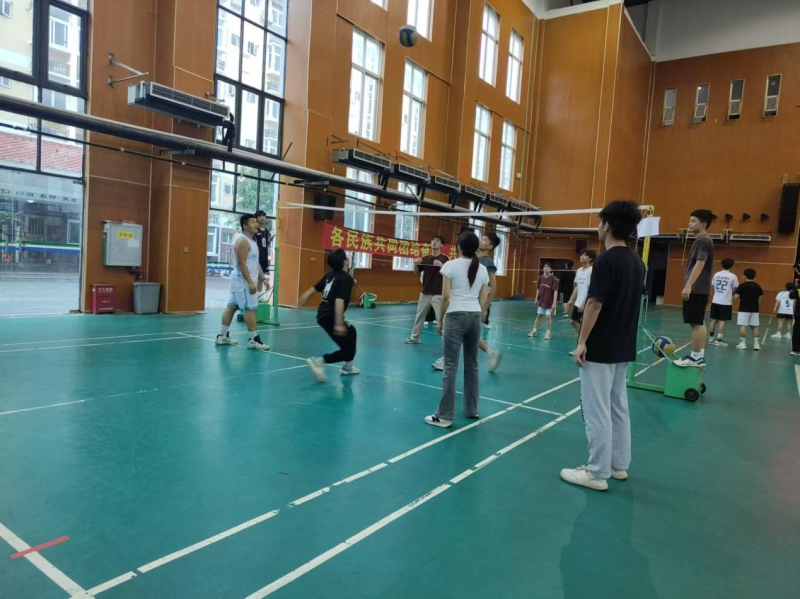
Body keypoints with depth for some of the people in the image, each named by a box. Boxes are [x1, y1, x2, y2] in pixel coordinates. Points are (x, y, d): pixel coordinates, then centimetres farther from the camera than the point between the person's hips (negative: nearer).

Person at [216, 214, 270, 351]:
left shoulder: (251, 241, 16)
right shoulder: (242, 241, -15)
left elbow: (255, 263, 20)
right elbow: (241, 264, -22)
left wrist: (262, 278, 16)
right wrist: (250, 282, -25)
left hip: (242, 281, 10)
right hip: (243, 281, -10)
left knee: (232, 307, 12)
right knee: (251, 309, -9)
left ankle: (222, 336, 19)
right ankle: (254, 340, -6)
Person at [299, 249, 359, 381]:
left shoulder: (331, 275, 9)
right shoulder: (346, 279, -16)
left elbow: (313, 289, 13)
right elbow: (339, 301, -27)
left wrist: (301, 302, 24)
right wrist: (338, 324, -30)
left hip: (323, 315, 9)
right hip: (330, 317, -9)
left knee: (351, 331, 29)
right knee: (349, 350, -3)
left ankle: (347, 366, 35)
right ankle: (319, 362, -16)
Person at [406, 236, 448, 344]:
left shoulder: (444, 259, -5)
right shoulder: (425, 258, 8)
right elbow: (417, 272, 11)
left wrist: (441, 266, -31)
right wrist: (416, 263, -9)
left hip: (438, 294, -5)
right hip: (425, 293, 5)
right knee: (419, 316, 15)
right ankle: (414, 337, 28)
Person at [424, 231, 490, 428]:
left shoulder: (451, 265, -5)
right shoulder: (482, 269, 8)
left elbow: (446, 296, -9)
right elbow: (483, 300, 9)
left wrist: (440, 319, 1)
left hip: (456, 316, -5)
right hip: (475, 316, 5)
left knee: (450, 366, -4)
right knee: (472, 364, 15)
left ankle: (445, 416, -1)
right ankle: (472, 409, 25)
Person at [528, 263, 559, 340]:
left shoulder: (554, 279, -15)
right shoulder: (540, 278, -1)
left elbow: (555, 291, -16)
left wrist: (554, 303, -20)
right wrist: (536, 299, 10)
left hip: (549, 302, -4)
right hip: (541, 301, 4)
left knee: (548, 316, -1)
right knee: (538, 316, 12)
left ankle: (548, 333, 11)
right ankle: (534, 331, 21)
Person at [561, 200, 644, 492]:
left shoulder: (606, 260, -18)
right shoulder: (637, 262, 8)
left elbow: (595, 304, -20)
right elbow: (631, 302, 14)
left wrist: (582, 342, -15)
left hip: (600, 349, -9)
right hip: (623, 348, 9)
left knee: (597, 411, -1)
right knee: (618, 407, 17)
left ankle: (598, 473, 7)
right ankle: (618, 465, 27)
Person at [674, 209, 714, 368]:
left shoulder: (703, 240, -12)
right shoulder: (702, 240, 18)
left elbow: (700, 264, -21)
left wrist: (688, 285, -25)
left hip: (696, 289, -10)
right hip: (700, 289, 10)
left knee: (696, 323, -7)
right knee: (700, 323, 11)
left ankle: (695, 358, -3)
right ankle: (700, 357, 15)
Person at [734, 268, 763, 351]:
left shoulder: (742, 285, -8)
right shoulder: (757, 286, 7)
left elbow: (736, 296, -13)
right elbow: (760, 298, 12)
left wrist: (735, 294, 10)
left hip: (744, 309, -5)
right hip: (755, 309, 5)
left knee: (743, 325, -2)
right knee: (755, 326, 9)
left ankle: (742, 343, -4)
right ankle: (756, 343, 8)